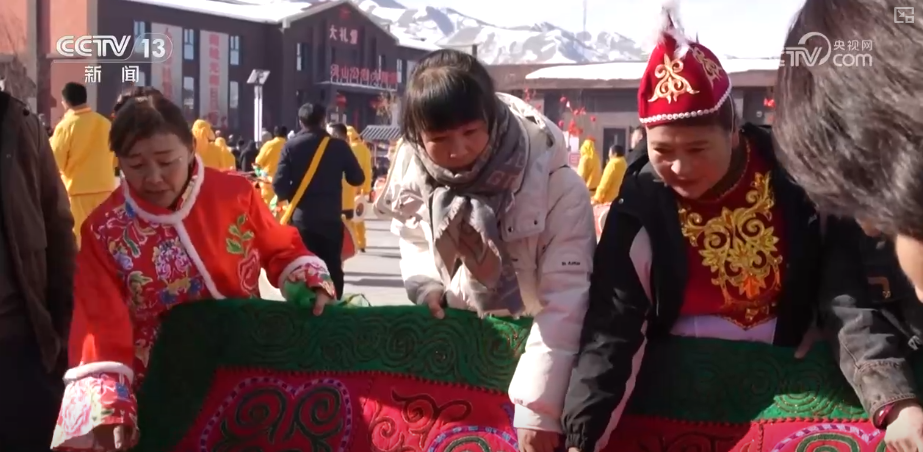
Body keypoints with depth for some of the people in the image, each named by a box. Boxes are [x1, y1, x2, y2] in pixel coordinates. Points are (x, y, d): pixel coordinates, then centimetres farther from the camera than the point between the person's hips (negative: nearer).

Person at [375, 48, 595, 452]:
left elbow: (566, 299, -32)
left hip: (538, 340, -4)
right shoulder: (414, 172, -14)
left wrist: (537, 407, -36)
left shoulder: (557, 185, -30)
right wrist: (426, 285, -15)